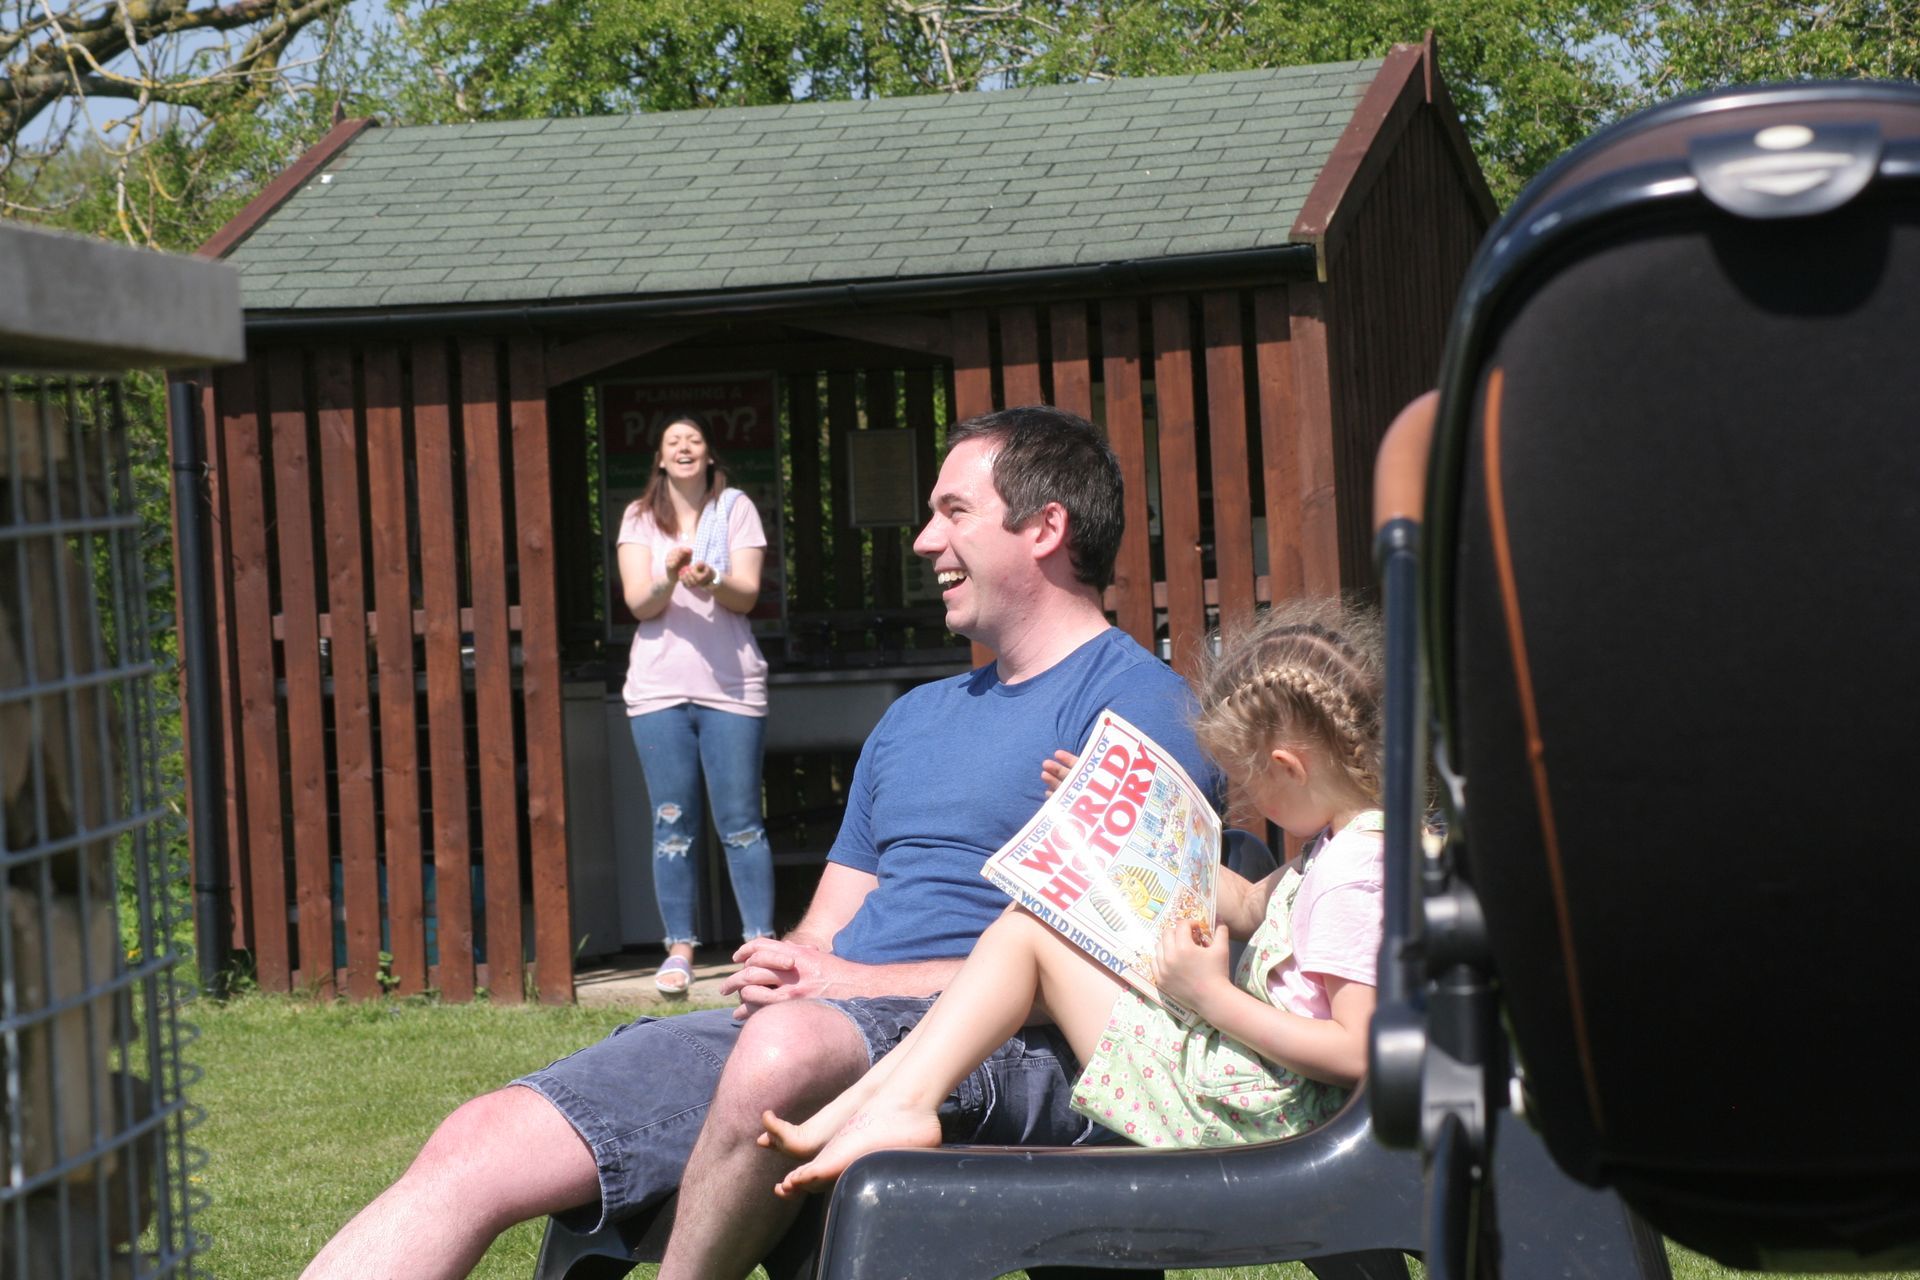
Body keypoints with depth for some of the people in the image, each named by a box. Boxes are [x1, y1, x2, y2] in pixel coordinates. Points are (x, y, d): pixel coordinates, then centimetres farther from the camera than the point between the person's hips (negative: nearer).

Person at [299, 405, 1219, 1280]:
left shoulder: (1134, 702, 1)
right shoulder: (915, 719, 29)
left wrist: (865, 981, -11)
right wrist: (780, 968, 1)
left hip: (1004, 1051, -7)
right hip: (820, 1021, 8)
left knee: (789, 1045, -43)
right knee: (479, 1147, -11)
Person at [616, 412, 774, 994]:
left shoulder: (735, 509, 5)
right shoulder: (640, 518, 8)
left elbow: (746, 595, -4)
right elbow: (639, 603, -2)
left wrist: (711, 582, -25)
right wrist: (668, 579, -24)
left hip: (730, 685, -1)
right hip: (658, 687, 1)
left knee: (741, 824, -1)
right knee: (672, 825, 2)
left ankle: (761, 942, 4)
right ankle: (680, 949, 7)